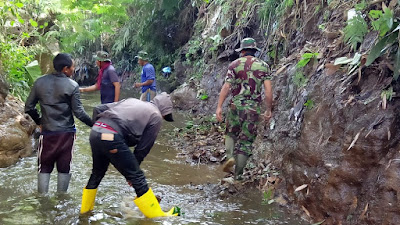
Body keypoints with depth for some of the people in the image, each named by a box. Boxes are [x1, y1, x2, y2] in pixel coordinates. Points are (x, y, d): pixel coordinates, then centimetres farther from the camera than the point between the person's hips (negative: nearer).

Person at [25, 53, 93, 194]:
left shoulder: (40, 82, 0)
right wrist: (93, 124, 1)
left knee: (44, 167, 12)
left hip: (47, 132, 2)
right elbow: (78, 112, -11)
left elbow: (29, 107, 4)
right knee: (64, 168, 11)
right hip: (66, 133, -2)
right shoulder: (72, 86, -11)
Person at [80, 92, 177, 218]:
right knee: (137, 177, 4)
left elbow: (98, 109, 20)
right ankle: (157, 216, 12)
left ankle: (85, 209, 44)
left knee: (97, 172, 28)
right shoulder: (156, 117, 9)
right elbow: (143, 147, 7)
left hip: (94, 132, 7)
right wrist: (132, 169, 16)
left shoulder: (132, 101, 28)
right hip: (112, 138, -7)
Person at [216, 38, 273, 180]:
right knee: (246, 140, 7)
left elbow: (226, 87, -6)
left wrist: (219, 107, -6)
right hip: (253, 108, 0)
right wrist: (269, 110, 5)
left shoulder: (234, 65, 2)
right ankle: (238, 174, 9)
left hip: (236, 105, 0)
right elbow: (268, 90, -2)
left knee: (231, 134, 22)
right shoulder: (263, 66, 5)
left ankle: (230, 157, -3)